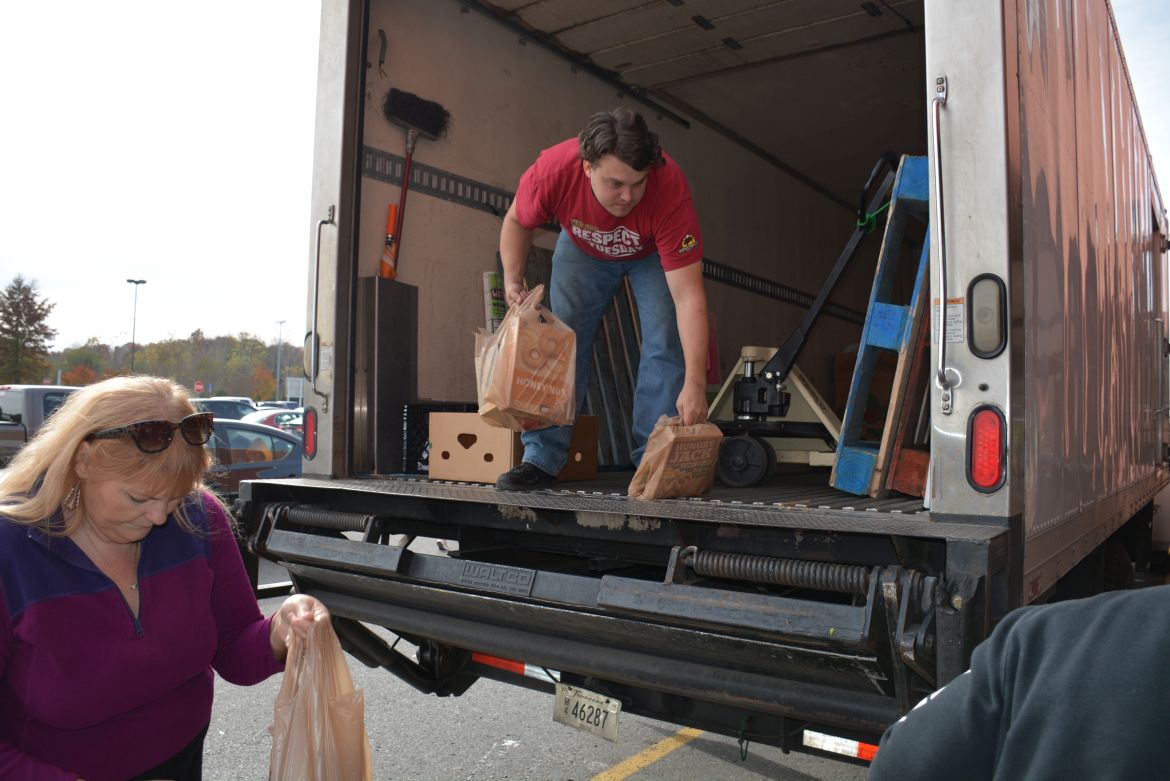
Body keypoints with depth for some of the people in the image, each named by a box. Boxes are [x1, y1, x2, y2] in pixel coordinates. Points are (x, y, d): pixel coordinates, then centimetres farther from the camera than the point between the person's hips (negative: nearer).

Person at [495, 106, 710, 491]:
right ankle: (542, 458, -2)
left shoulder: (670, 190, -42)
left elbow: (688, 297, -41)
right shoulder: (551, 172, -36)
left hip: (654, 252, -1)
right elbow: (517, 221, -10)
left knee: (665, 344, -16)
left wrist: (695, 383, -44)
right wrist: (512, 280, -21)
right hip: (583, 247, 2)